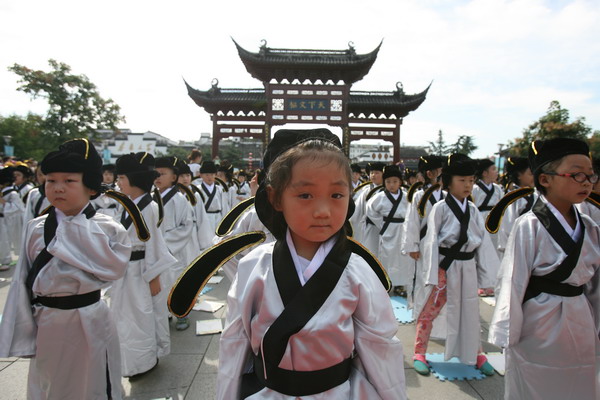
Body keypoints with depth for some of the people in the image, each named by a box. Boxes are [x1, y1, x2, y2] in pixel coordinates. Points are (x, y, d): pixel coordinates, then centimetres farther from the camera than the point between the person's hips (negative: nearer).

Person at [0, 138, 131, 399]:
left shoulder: (107, 229, -12)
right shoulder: (36, 228, -3)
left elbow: (112, 268, -27)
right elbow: (22, 283, 2)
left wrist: (69, 230, -21)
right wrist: (22, 336, 3)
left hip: (88, 325, -3)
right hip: (46, 326, 4)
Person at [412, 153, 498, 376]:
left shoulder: (472, 209, 6)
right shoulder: (440, 208, -10)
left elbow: (483, 241, 7)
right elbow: (431, 241, -11)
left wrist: (488, 276, 4)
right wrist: (432, 275, -15)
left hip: (467, 266, 5)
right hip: (445, 265, -5)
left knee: (470, 312, 18)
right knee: (429, 311, 5)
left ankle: (474, 354, 36)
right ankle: (419, 353, 22)